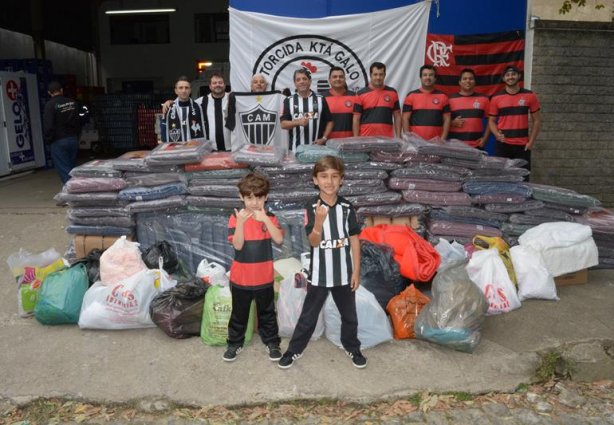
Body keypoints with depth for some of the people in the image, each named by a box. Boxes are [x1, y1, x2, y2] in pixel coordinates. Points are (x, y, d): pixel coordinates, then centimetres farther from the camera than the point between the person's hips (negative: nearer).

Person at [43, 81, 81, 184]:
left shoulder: (50, 105, -12)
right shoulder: (73, 103, 5)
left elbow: (48, 126, -14)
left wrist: (49, 140, -1)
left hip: (58, 142, -5)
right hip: (73, 139, 6)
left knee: (64, 171, -4)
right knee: (72, 170, 13)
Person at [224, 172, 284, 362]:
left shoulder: (270, 217, -4)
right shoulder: (235, 218, -9)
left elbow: (279, 239, -20)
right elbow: (238, 245, -17)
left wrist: (265, 219, -30)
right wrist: (241, 222, -30)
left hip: (264, 277, 1)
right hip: (241, 277, -1)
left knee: (267, 312, 16)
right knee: (239, 313, 15)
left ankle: (271, 342, 32)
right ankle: (235, 343, 32)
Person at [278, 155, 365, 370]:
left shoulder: (347, 208, -4)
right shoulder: (311, 208, -11)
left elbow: (354, 240, 1)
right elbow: (313, 242, -17)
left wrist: (356, 271, 0)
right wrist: (319, 221, -37)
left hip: (344, 273, 2)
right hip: (319, 274, -2)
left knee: (349, 315, 19)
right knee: (308, 316, 11)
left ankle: (352, 348, 41)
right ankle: (294, 350, 29)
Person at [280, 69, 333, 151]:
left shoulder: (320, 100, 7)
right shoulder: (289, 101, 6)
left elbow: (329, 122, 9)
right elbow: (283, 124, 0)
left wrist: (324, 139, -4)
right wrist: (298, 122, -18)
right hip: (295, 149, 0)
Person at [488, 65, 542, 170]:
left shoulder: (529, 96, 2)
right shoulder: (496, 98, 2)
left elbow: (536, 120, 6)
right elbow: (491, 120, 7)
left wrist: (531, 141, -1)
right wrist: (497, 134, -12)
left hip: (523, 145, 0)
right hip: (502, 144, 0)